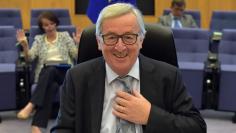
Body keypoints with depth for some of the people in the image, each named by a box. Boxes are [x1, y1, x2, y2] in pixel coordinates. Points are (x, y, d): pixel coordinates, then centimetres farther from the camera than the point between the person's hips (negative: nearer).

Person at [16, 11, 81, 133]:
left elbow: (76, 56, 10)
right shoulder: (39, 39, 19)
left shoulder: (65, 36, 17)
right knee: (52, 86, -37)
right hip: (46, 72, 1)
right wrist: (25, 46, -12)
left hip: (64, 71, 0)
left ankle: (31, 105, -47)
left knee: (50, 70, -38)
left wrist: (78, 43, -9)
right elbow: (29, 58, 6)